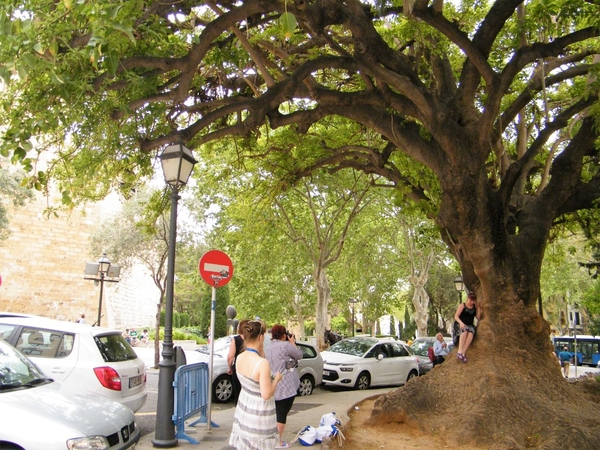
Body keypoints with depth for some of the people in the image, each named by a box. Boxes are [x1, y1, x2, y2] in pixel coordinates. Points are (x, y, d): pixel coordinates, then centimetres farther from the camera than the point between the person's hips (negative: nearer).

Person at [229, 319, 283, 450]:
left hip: (243, 409, 7)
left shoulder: (239, 358, -5)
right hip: (259, 414, -7)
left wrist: (260, 352, 5)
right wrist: (276, 379, -8)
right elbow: (266, 394, -23)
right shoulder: (263, 363, -27)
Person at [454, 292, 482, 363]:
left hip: (470, 325, 3)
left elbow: (478, 318, 8)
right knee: (465, 330, -39)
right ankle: (460, 351, -46)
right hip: (462, 325, -3)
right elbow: (456, 316, -3)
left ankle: (463, 353, -39)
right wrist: (461, 322, -23)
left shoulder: (475, 307, 14)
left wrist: (479, 307, 1)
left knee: (471, 332, -35)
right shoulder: (462, 305, 4)